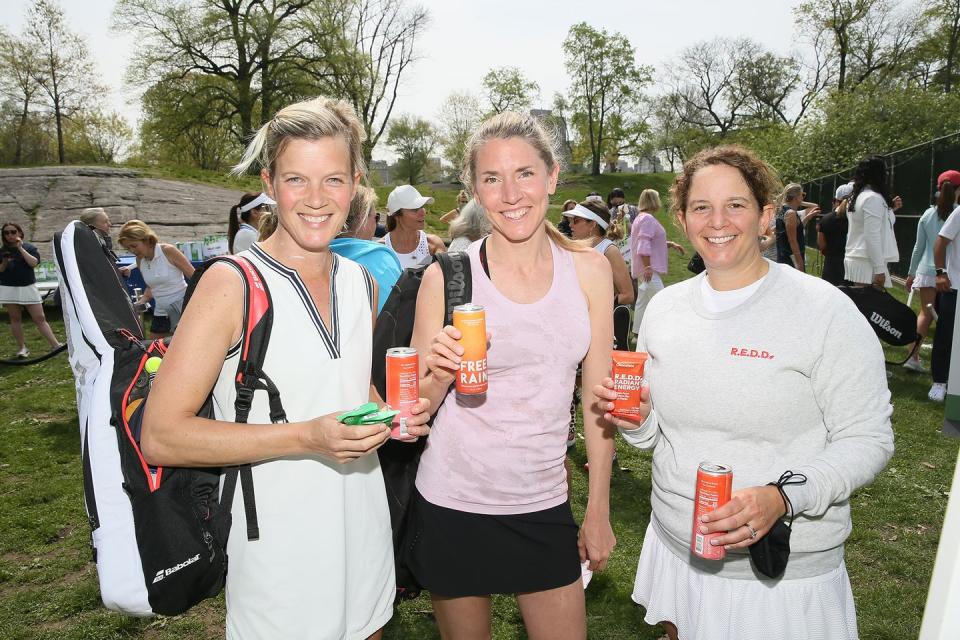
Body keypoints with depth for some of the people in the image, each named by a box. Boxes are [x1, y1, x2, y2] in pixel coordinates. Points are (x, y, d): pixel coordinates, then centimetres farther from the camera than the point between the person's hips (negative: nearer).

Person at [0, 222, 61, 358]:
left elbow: (34, 263, -13)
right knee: (15, 319, 5)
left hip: (28, 287, -2)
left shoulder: (29, 247, 4)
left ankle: (56, 345, -6)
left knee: (40, 318, -4)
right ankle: (22, 348, 12)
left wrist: (20, 248, -14)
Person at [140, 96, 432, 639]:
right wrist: (306, 437, -26)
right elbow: (160, 437, -18)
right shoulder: (232, 284, -15)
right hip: (277, 549, -5)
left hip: (365, 535, 6)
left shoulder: (363, 284, 3)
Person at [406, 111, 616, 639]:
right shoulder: (448, 275, -11)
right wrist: (440, 375, -25)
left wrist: (599, 510, 5)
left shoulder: (588, 270, -4)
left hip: (544, 506, 2)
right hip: (453, 503, -1)